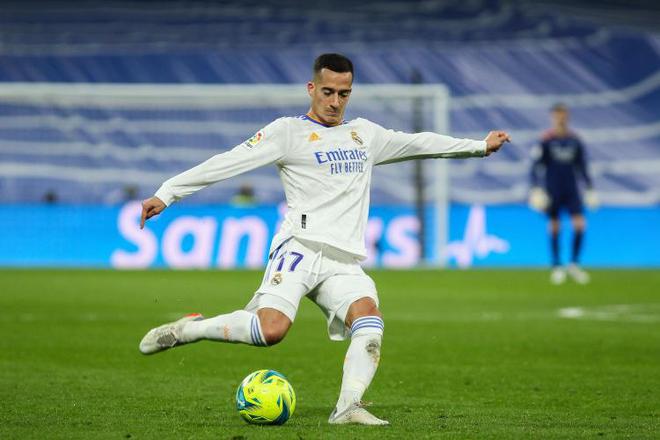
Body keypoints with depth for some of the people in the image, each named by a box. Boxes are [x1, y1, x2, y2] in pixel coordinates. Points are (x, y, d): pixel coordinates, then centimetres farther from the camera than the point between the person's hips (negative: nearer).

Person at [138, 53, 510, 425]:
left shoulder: (365, 134, 23)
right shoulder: (289, 131, 4)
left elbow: (418, 143, 35)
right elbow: (229, 163, -3)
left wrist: (479, 146, 38)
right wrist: (166, 194, -9)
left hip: (345, 262, 5)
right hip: (301, 248, -5)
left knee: (370, 321, -25)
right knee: (271, 329, -26)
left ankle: (348, 407, -30)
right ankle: (186, 330, -5)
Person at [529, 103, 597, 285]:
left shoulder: (575, 140, 6)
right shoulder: (546, 140, -5)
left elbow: (582, 166, 15)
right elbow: (536, 166, -5)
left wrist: (590, 188, 14)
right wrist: (536, 188, -12)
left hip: (572, 190, 3)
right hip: (552, 190, -3)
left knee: (580, 225, -8)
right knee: (554, 227, 1)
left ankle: (574, 264, 5)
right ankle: (557, 267, 11)